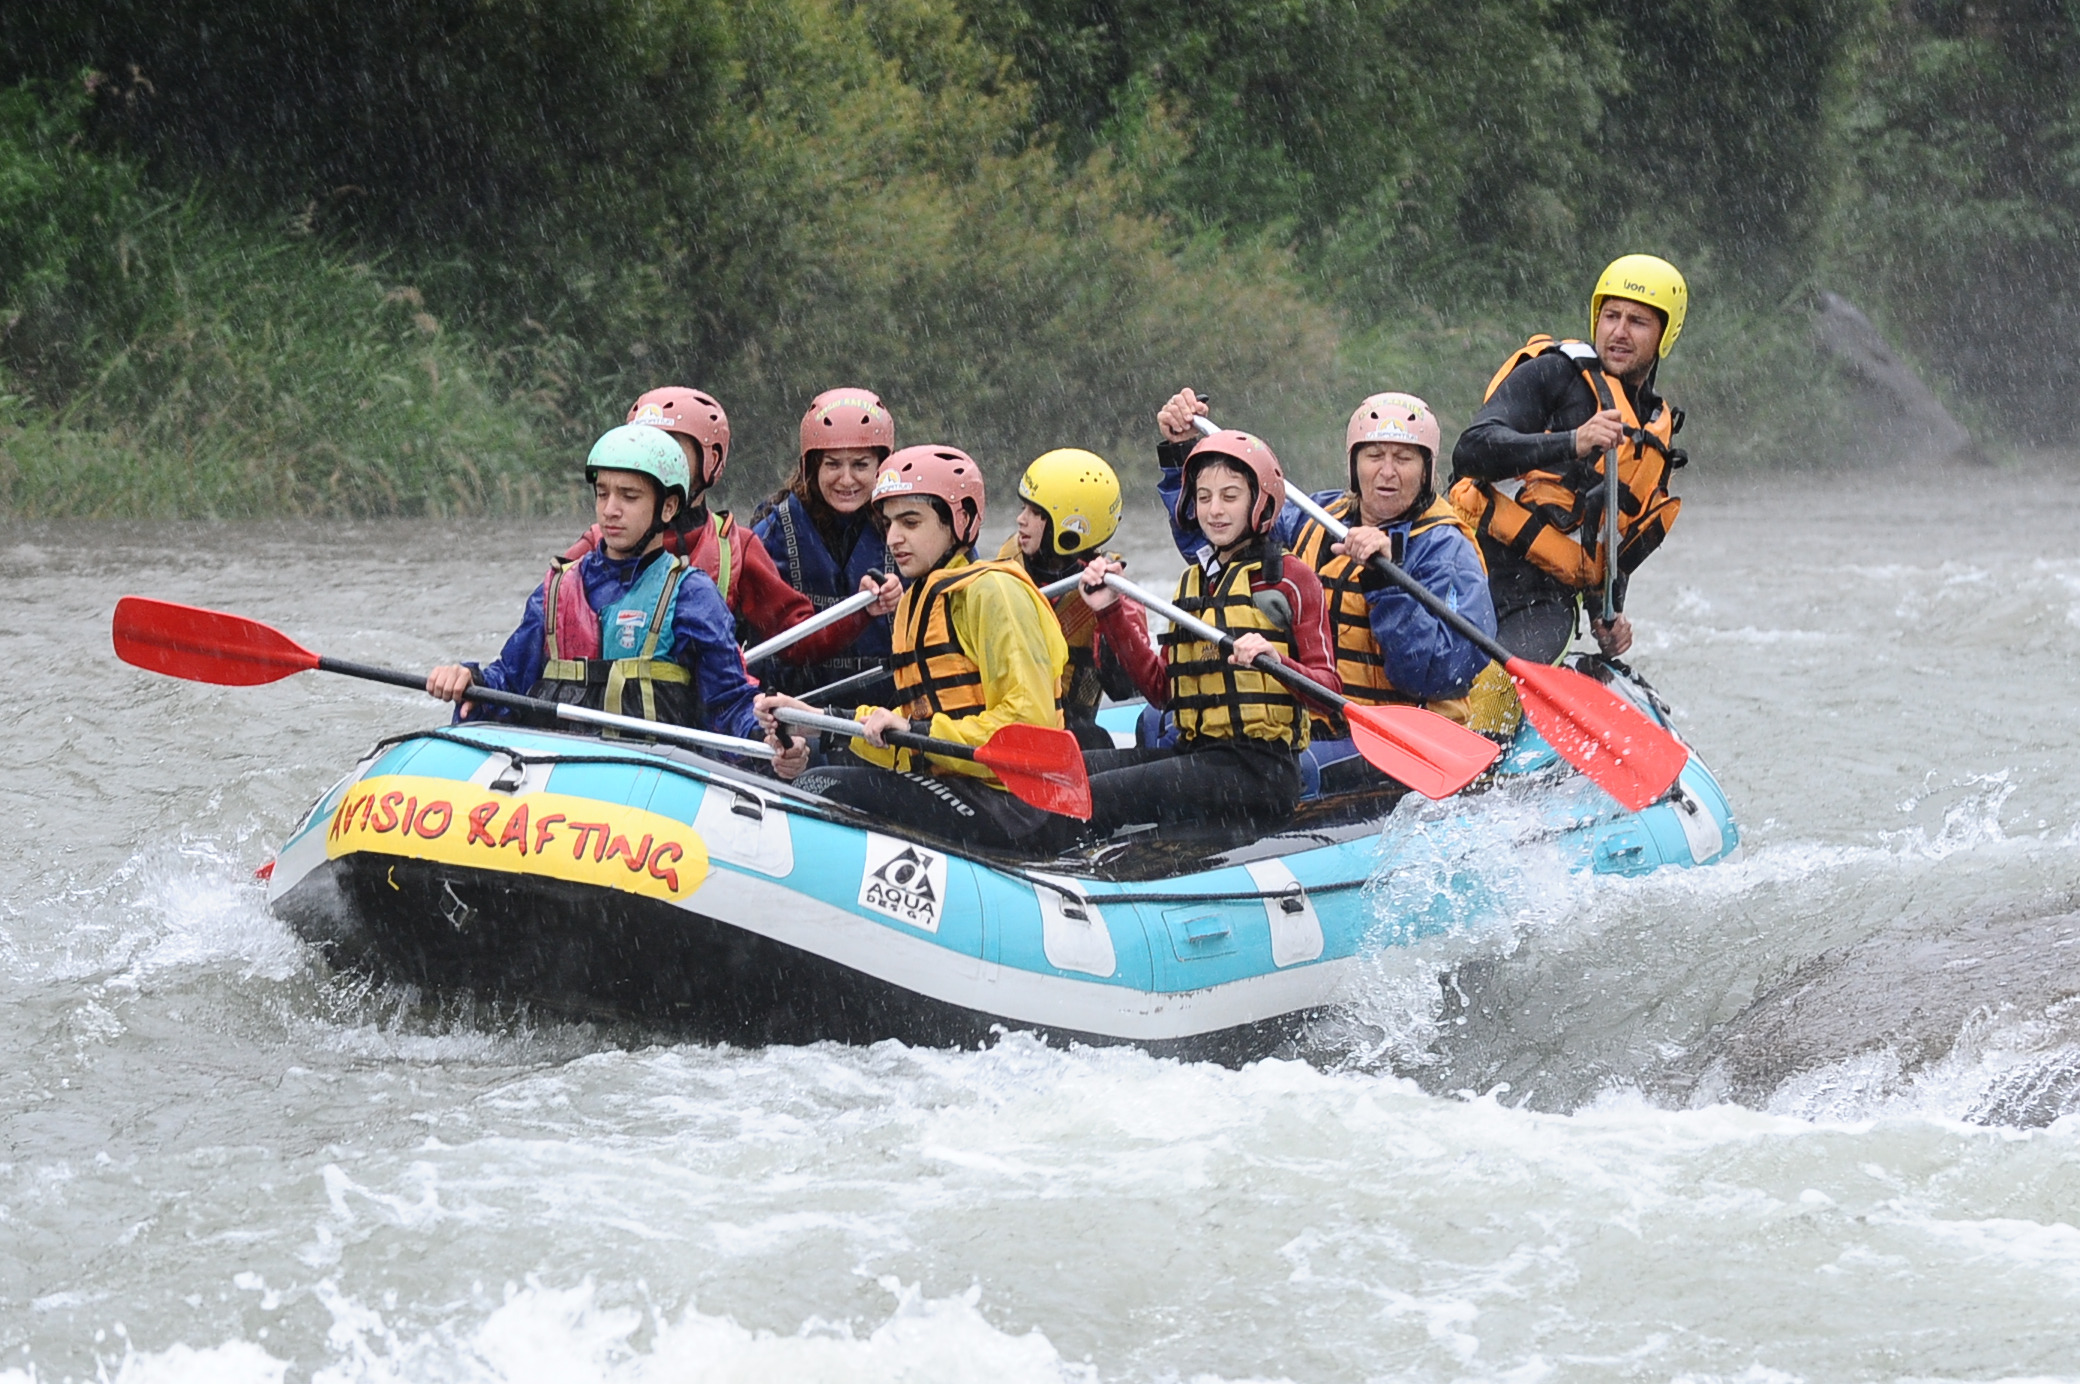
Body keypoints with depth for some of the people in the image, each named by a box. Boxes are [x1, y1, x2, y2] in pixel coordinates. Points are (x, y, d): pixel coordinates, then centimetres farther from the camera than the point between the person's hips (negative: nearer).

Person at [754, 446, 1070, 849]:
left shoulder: (990, 591, -9)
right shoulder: (915, 603, 20)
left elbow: (1028, 719, -18)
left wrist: (919, 733, -22)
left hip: (1005, 803, -9)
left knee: (820, 789, -20)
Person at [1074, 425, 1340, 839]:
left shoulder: (1291, 580, 0)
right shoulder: (1192, 580, 20)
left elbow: (1328, 687, -6)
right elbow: (1161, 690, 16)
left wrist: (1274, 660, -26)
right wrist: (1111, 614, 11)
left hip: (1257, 770, -8)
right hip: (1193, 754, 8)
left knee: (1084, 802, -25)